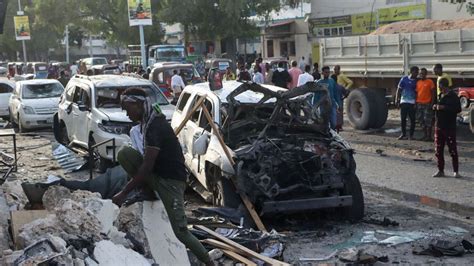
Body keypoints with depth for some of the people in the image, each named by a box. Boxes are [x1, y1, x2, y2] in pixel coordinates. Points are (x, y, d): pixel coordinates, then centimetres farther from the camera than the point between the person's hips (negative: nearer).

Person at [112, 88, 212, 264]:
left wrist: (124, 193, -21)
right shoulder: (150, 120, 7)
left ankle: (208, 261, 5)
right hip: (157, 174, 9)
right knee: (124, 153, -11)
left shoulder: (155, 127, -22)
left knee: (180, 231, -12)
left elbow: (147, 166, -25)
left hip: (171, 180, -9)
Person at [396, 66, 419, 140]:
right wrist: (397, 100, 1)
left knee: (412, 119, 0)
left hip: (412, 103, 0)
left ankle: (411, 135, 7)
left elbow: (416, 92, 5)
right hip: (404, 102, 0)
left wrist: (416, 102, -5)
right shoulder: (404, 79, 3)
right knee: (403, 119, 3)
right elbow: (399, 90, 7)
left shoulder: (416, 81, 4)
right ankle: (403, 134, 13)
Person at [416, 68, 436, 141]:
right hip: (419, 104, 6)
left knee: (428, 120, -6)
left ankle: (429, 136, -3)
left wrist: (432, 103, -11)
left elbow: (433, 93, -4)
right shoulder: (418, 82, 12)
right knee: (421, 120, 8)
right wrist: (416, 103, 10)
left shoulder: (430, 82, -4)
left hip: (427, 104, -6)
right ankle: (425, 135, 15)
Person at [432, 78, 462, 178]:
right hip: (439, 126, 8)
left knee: (453, 150, -3)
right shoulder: (440, 96, 14)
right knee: (438, 150, 8)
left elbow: (458, 109, -18)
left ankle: (456, 171, 4)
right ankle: (440, 170, 16)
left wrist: (444, 107, -21)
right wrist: (435, 107, 5)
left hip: (449, 127, -8)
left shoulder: (453, 96, -9)